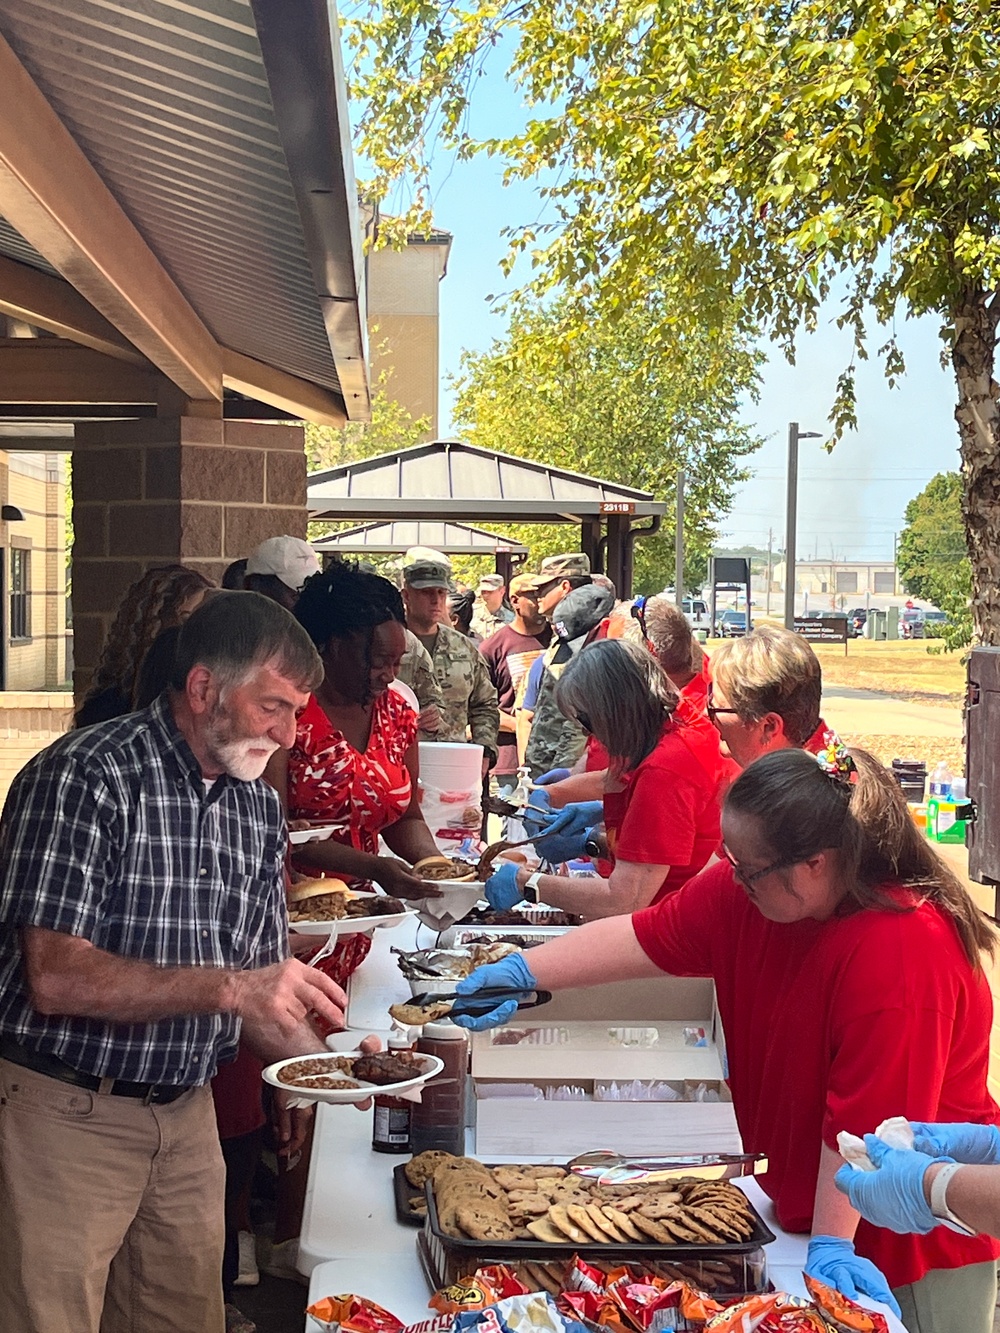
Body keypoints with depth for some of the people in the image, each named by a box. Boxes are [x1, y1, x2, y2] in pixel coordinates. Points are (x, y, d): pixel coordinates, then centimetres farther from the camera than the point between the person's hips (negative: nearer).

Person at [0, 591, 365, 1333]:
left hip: (188, 1112, 7)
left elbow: (261, 983, 10)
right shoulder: (85, 777, -18)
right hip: (68, 1112, -6)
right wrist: (227, 986, -31)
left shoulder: (259, 807, 5)